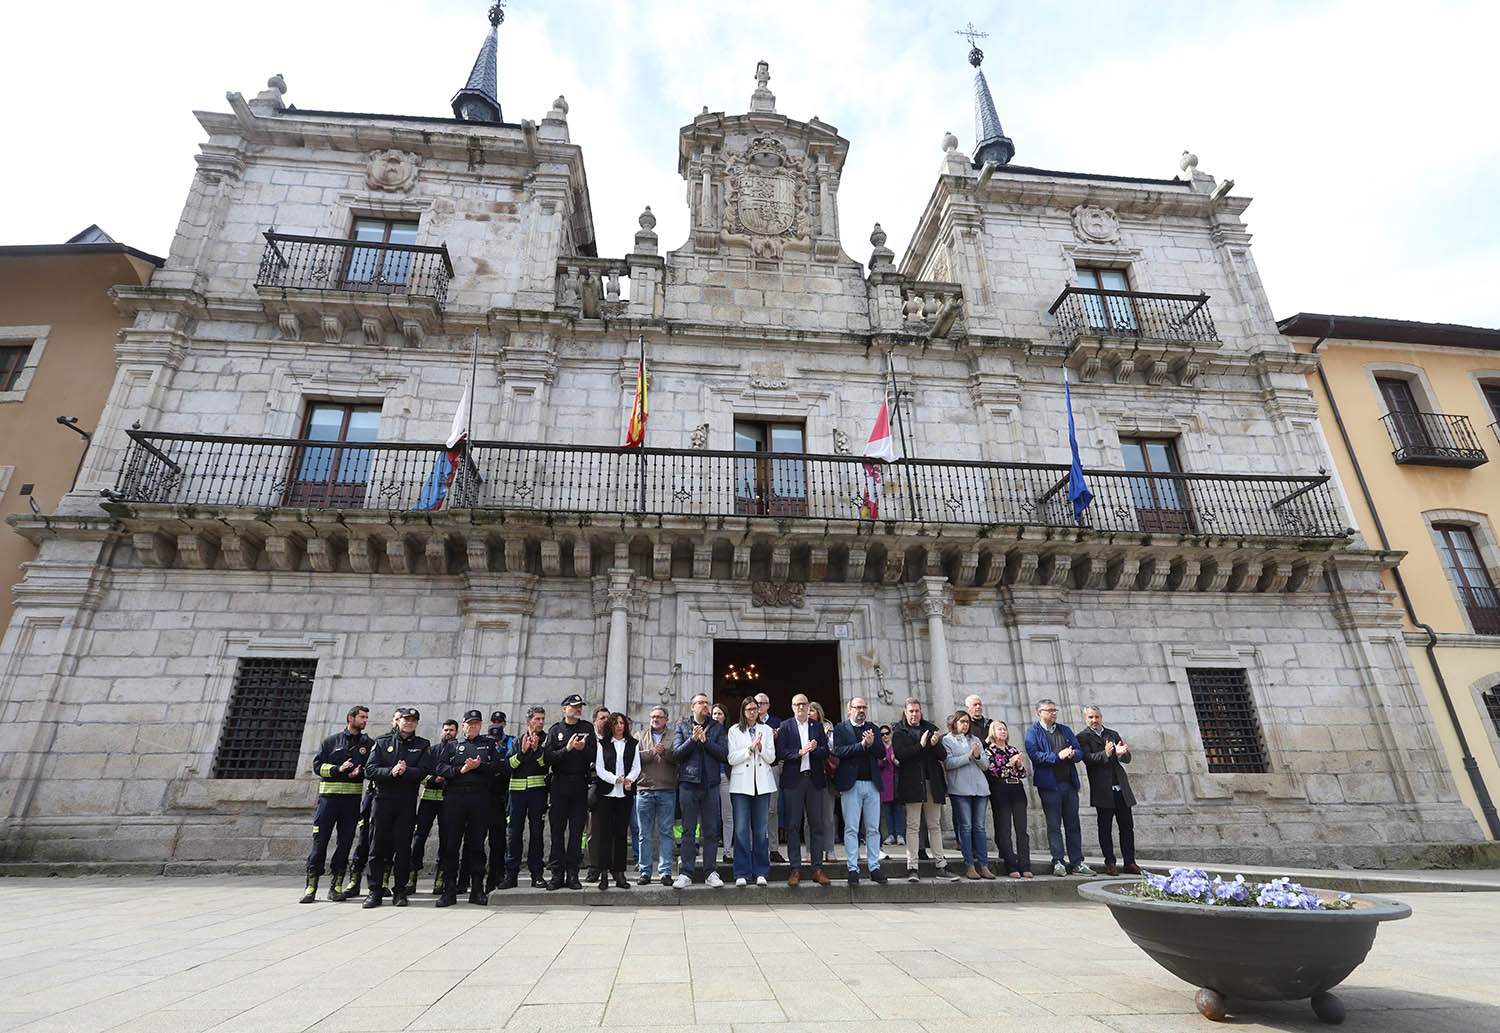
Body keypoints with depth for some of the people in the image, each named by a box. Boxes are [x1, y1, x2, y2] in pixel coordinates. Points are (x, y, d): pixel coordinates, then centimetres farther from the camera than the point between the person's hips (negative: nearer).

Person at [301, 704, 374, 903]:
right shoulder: (331, 741, 9)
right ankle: (311, 885, 7)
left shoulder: (369, 744, 11)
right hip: (328, 796, -1)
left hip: (353, 799, 1)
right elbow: (317, 765, 3)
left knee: (345, 842, 4)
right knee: (320, 840, -2)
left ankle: (336, 885, 12)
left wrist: (360, 772, -14)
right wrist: (338, 769, -11)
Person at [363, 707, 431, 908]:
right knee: (378, 845, 2)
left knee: (403, 846, 2)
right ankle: (375, 891, 12)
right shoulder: (382, 742, 8)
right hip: (383, 799, 0)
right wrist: (391, 772, -18)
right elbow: (370, 770, -2)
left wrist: (405, 771, -21)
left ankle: (400, 891, 11)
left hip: (407, 802, 0)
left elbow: (424, 771, -5)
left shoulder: (422, 745, 8)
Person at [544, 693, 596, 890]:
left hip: (580, 784, 1)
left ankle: (572, 875, 8)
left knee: (577, 830, 2)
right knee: (557, 830, 2)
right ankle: (557, 874, 10)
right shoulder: (555, 730, 7)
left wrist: (583, 749, -15)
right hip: (560, 783, -1)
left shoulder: (587, 729, 10)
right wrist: (567, 749, -16)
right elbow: (548, 757, -4)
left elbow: (594, 756, 3)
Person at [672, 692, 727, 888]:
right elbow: (677, 752, -4)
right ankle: (686, 873, 10)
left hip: (710, 784, 1)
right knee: (688, 831, 4)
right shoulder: (682, 728, 8)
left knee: (711, 831, 5)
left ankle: (711, 872, 13)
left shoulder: (717, 727, 9)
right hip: (688, 783, -1)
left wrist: (706, 740, -12)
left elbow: (724, 753, -2)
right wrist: (693, 739, -17)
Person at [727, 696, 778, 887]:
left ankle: (761, 872, 13)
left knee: (761, 830, 5)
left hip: (762, 784, 2)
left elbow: (771, 758, 5)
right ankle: (742, 873, 4)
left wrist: (760, 747, -12)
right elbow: (732, 759, -2)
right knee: (741, 830, -4)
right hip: (741, 784, -2)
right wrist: (750, 748, -10)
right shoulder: (734, 731, 5)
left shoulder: (766, 730, 10)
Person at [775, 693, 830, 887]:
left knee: (817, 824, 4)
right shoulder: (785, 726, 4)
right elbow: (780, 752, -5)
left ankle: (817, 868, 12)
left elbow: (826, 752, 6)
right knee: (793, 825, 2)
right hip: (793, 779, -2)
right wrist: (799, 752, -16)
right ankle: (795, 869, 9)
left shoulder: (818, 726, 11)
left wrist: (814, 749, -13)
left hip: (815, 779, 2)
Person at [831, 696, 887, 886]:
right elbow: (838, 751, -12)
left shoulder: (873, 729, 14)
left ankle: (874, 867, 15)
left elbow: (882, 753, 5)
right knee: (851, 829, 0)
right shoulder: (840, 729, 2)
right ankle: (853, 869, 7)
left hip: (872, 784, 3)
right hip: (851, 784, -3)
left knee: (873, 828, 7)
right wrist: (862, 745, -16)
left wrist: (872, 743, -14)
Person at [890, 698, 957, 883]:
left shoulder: (930, 728, 14)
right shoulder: (899, 731, 3)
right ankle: (913, 867, 0)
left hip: (932, 782, 4)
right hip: (912, 782, -4)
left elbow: (943, 755, 10)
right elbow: (900, 754, -12)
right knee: (913, 826, -3)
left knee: (935, 825, 8)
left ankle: (940, 865, 13)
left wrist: (935, 745, -10)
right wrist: (920, 746, -18)